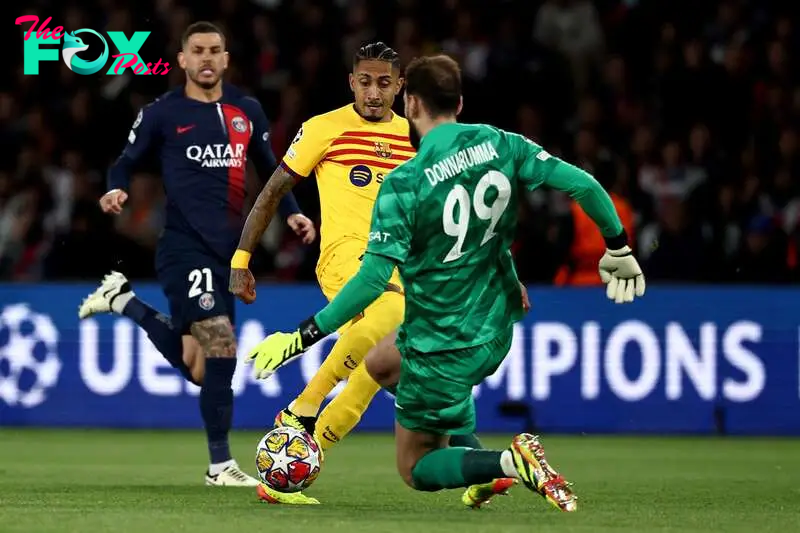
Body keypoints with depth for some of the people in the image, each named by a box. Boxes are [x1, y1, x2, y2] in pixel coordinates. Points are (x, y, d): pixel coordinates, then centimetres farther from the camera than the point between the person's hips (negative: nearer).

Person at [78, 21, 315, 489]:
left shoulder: (247, 111, 11)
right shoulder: (162, 114, -1)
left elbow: (268, 169, 21)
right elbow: (127, 163, 6)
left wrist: (291, 212, 7)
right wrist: (117, 191, -16)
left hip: (229, 251, 6)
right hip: (185, 248, -6)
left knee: (198, 365, 10)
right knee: (222, 349, -19)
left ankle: (123, 299, 32)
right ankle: (221, 465, -9)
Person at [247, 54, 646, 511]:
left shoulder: (404, 185, -20)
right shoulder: (500, 145, -7)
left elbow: (372, 279, -25)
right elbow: (583, 185, -11)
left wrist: (304, 337, -19)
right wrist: (619, 248, 5)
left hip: (443, 345, -6)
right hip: (497, 331, 6)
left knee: (415, 469, 11)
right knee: (380, 363, 32)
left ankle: (510, 462, -15)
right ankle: (470, 448, 20)